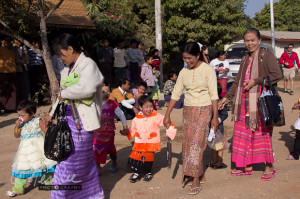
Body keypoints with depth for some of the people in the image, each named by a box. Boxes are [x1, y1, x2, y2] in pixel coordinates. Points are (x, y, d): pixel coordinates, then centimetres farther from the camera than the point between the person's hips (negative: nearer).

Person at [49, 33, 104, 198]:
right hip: (69, 118, 9)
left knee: (71, 161, -1)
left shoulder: (88, 65, -13)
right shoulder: (68, 69, 14)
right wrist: (52, 114, 24)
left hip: (81, 120, -9)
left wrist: (65, 94, -17)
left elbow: (87, 88, -31)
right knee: (84, 160, 17)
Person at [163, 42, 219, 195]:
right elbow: (176, 94, 8)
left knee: (197, 143, -12)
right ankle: (201, 175, 19)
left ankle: (196, 181, -6)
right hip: (188, 110, 5)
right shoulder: (184, 72, 7)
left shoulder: (207, 70, -7)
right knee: (188, 144, 4)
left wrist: (215, 117, -12)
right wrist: (167, 115, 6)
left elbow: (214, 94, -9)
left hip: (204, 109, -5)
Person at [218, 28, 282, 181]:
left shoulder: (266, 55, -3)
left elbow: (277, 75, -14)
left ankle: (269, 167, 11)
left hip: (261, 100, -6)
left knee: (262, 133, -3)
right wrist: (227, 97, 21)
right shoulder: (245, 60, 18)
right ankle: (247, 166, 16)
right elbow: (238, 82, 23)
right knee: (243, 133, 5)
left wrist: (256, 81, -16)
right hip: (245, 101, 7)